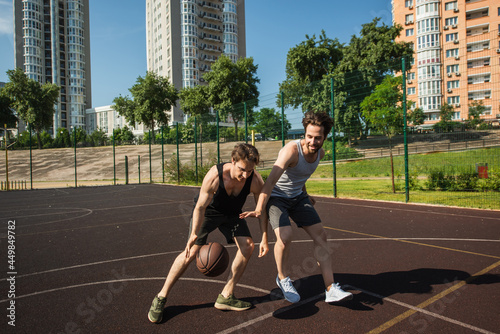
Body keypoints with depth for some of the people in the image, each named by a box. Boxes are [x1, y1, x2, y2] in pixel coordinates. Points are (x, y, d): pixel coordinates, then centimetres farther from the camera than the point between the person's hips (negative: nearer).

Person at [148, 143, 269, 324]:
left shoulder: (255, 180, -29)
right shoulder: (214, 175, -37)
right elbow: (200, 207, -26)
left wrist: (264, 239, -15)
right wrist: (194, 235, -32)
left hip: (232, 213, 4)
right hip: (208, 211, -3)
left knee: (247, 245, -12)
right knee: (191, 251, -11)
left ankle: (225, 297, 2)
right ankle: (161, 298, 7)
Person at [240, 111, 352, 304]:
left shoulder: (320, 153, -5)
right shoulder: (292, 150, -29)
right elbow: (271, 181, -40)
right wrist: (259, 209, -51)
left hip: (297, 197, 7)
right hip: (276, 196, -7)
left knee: (321, 236, -1)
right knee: (285, 237, -25)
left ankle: (331, 290, 6)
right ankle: (283, 279, 6)